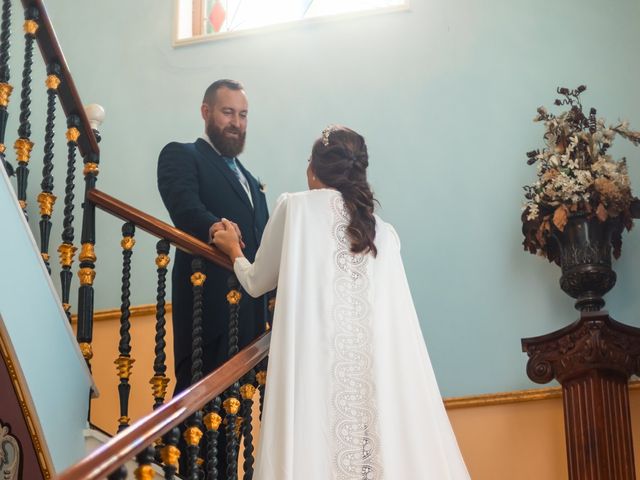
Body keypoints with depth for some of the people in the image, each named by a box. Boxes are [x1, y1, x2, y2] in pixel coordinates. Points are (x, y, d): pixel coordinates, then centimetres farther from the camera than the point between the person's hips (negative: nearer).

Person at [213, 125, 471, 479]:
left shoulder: (295, 206, 6)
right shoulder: (384, 233, 16)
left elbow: (257, 283, 16)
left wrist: (235, 252, 37)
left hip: (316, 369, -4)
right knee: (386, 448, 4)